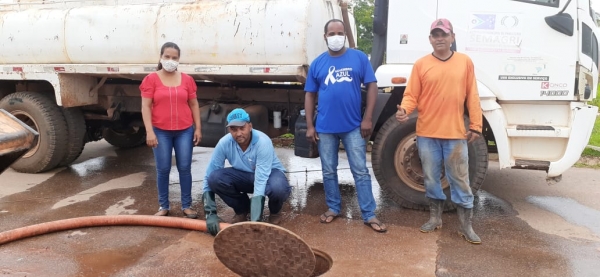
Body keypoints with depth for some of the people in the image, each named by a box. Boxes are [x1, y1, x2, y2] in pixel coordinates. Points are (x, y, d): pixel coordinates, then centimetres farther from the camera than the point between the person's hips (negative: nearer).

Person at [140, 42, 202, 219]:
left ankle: (186, 206, 15)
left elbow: (194, 105, 9)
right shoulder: (151, 79, -1)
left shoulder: (187, 79, 6)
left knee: (185, 168, 5)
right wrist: (149, 131, -12)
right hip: (161, 132, -1)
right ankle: (163, 206, 18)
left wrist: (198, 128, 4)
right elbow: (146, 107, -4)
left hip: (184, 131, 2)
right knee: (163, 169, 5)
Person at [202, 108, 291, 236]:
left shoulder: (263, 142, -32)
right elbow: (208, 177, -19)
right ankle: (241, 210, 3)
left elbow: (261, 180, -39)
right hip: (243, 175, 3)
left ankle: (275, 211, 0)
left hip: (270, 173, -3)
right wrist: (210, 213, -26)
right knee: (214, 178, -25)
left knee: (278, 188, -39)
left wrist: (255, 220, -44)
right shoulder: (224, 143, -22)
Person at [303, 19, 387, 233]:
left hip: (353, 126, -2)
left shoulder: (359, 58, 1)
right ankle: (333, 208, 27)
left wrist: (367, 118, -7)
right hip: (325, 128, 2)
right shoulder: (317, 63, 5)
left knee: (361, 171, 3)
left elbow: (372, 86, 0)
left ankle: (369, 215, 10)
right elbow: (310, 95, 8)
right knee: (329, 171, 11)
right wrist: (310, 125, 1)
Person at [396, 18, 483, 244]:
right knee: (431, 179, 11)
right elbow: (411, 96, -2)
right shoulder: (421, 65, 1)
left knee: (460, 180, 5)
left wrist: (475, 125, 1)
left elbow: (472, 96, 4)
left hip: (456, 134, 0)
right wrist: (404, 110, -23)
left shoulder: (465, 62, 4)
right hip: (427, 134, 1)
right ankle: (435, 217, 28)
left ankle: (466, 225, 14)